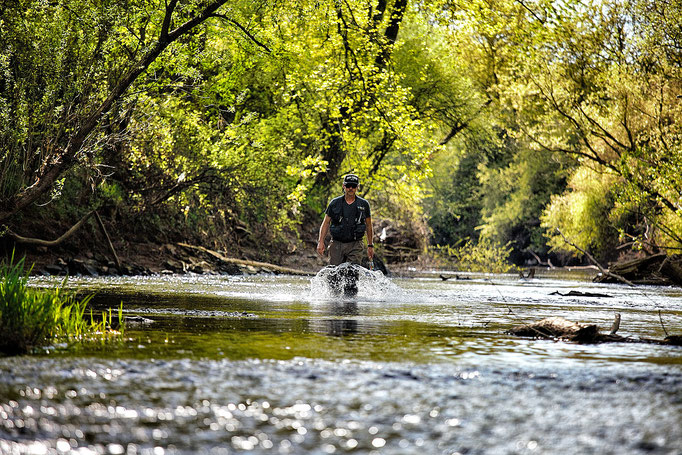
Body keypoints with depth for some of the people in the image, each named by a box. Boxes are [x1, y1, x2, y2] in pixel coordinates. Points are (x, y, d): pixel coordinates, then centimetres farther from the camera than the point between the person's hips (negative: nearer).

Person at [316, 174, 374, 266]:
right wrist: (321, 242, 0)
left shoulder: (363, 204, 6)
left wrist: (370, 245, 13)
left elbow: (368, 226, 14)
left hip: (355, 245, -1)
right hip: (337, 244, 1)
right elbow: (326, 223, 9)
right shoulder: (335, 203, 6)